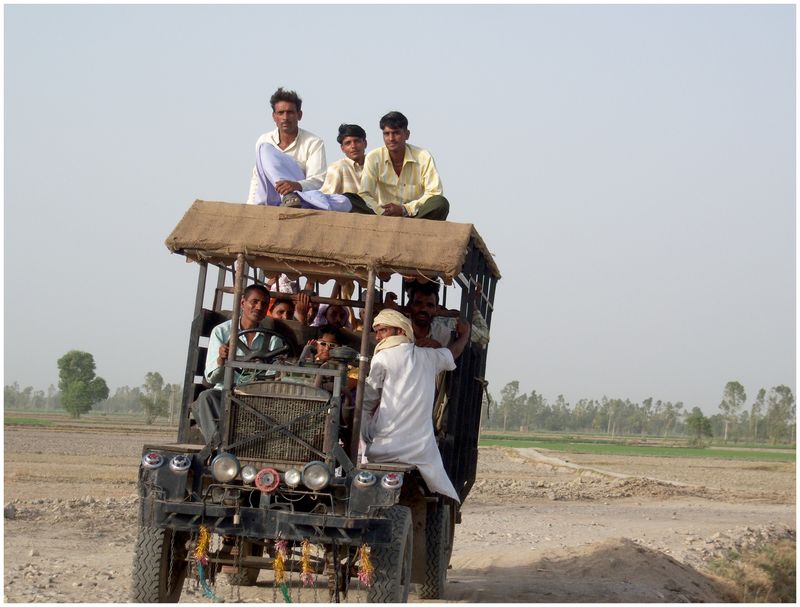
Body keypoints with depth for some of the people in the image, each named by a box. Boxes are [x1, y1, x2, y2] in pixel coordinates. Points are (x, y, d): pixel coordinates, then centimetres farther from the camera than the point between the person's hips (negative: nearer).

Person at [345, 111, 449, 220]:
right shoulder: (373, 158, -1)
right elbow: (364, 195, -6)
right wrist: (383, 212, -23)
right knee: (348, 199, -24)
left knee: (441, 203, -30)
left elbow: (434, 193, -8)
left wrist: (404, 209, -18)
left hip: (415, 215, -1)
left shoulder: (424, 157, -4)